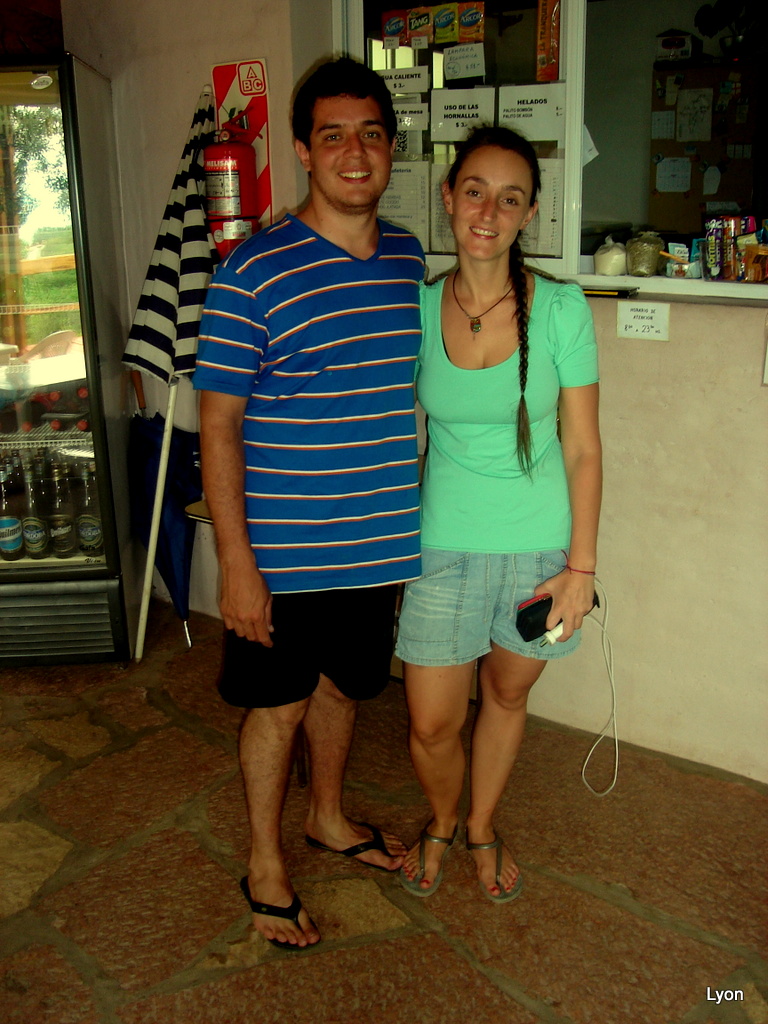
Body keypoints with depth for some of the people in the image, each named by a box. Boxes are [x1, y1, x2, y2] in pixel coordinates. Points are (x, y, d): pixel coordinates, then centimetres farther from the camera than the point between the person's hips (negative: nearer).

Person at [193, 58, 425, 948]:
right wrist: (236, 562, -17)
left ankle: (327, 816, 47)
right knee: (279, 703, 11)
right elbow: (218, 425, -14)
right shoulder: (253, 271, -15)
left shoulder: (410, 261, 4)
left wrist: (418, 511, 14)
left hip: (379, 542, 5)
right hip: (283, 553, -5)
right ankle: (264, 865, 33)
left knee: (344, 683, 22)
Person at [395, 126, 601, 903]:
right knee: (431, 724, 6)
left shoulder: (561, 309, -10)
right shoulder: (416, 309, -5)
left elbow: (583, 449, -5)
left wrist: (582, 564, -8)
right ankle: (440, 823, 40)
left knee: (506, 695, 18)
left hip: (540, 546, 0)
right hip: (443, 545, 1)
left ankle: (482, 827, 45)